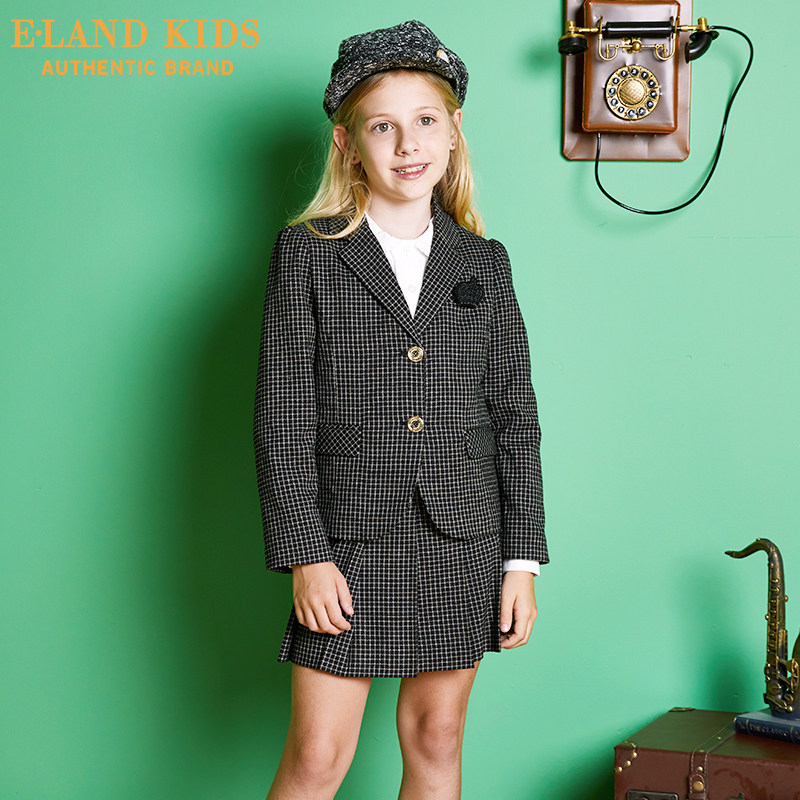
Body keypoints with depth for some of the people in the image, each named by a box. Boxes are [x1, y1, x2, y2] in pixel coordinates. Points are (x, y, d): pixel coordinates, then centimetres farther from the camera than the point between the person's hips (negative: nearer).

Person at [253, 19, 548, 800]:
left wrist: (522, 560, 2)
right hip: (350, 542, -3)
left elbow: (515, 419, 7)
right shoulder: (307, 252, -1)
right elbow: (282, 416, -4)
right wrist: (305, 555, -11)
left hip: (462, 542, 3)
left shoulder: (484, 262, 7)